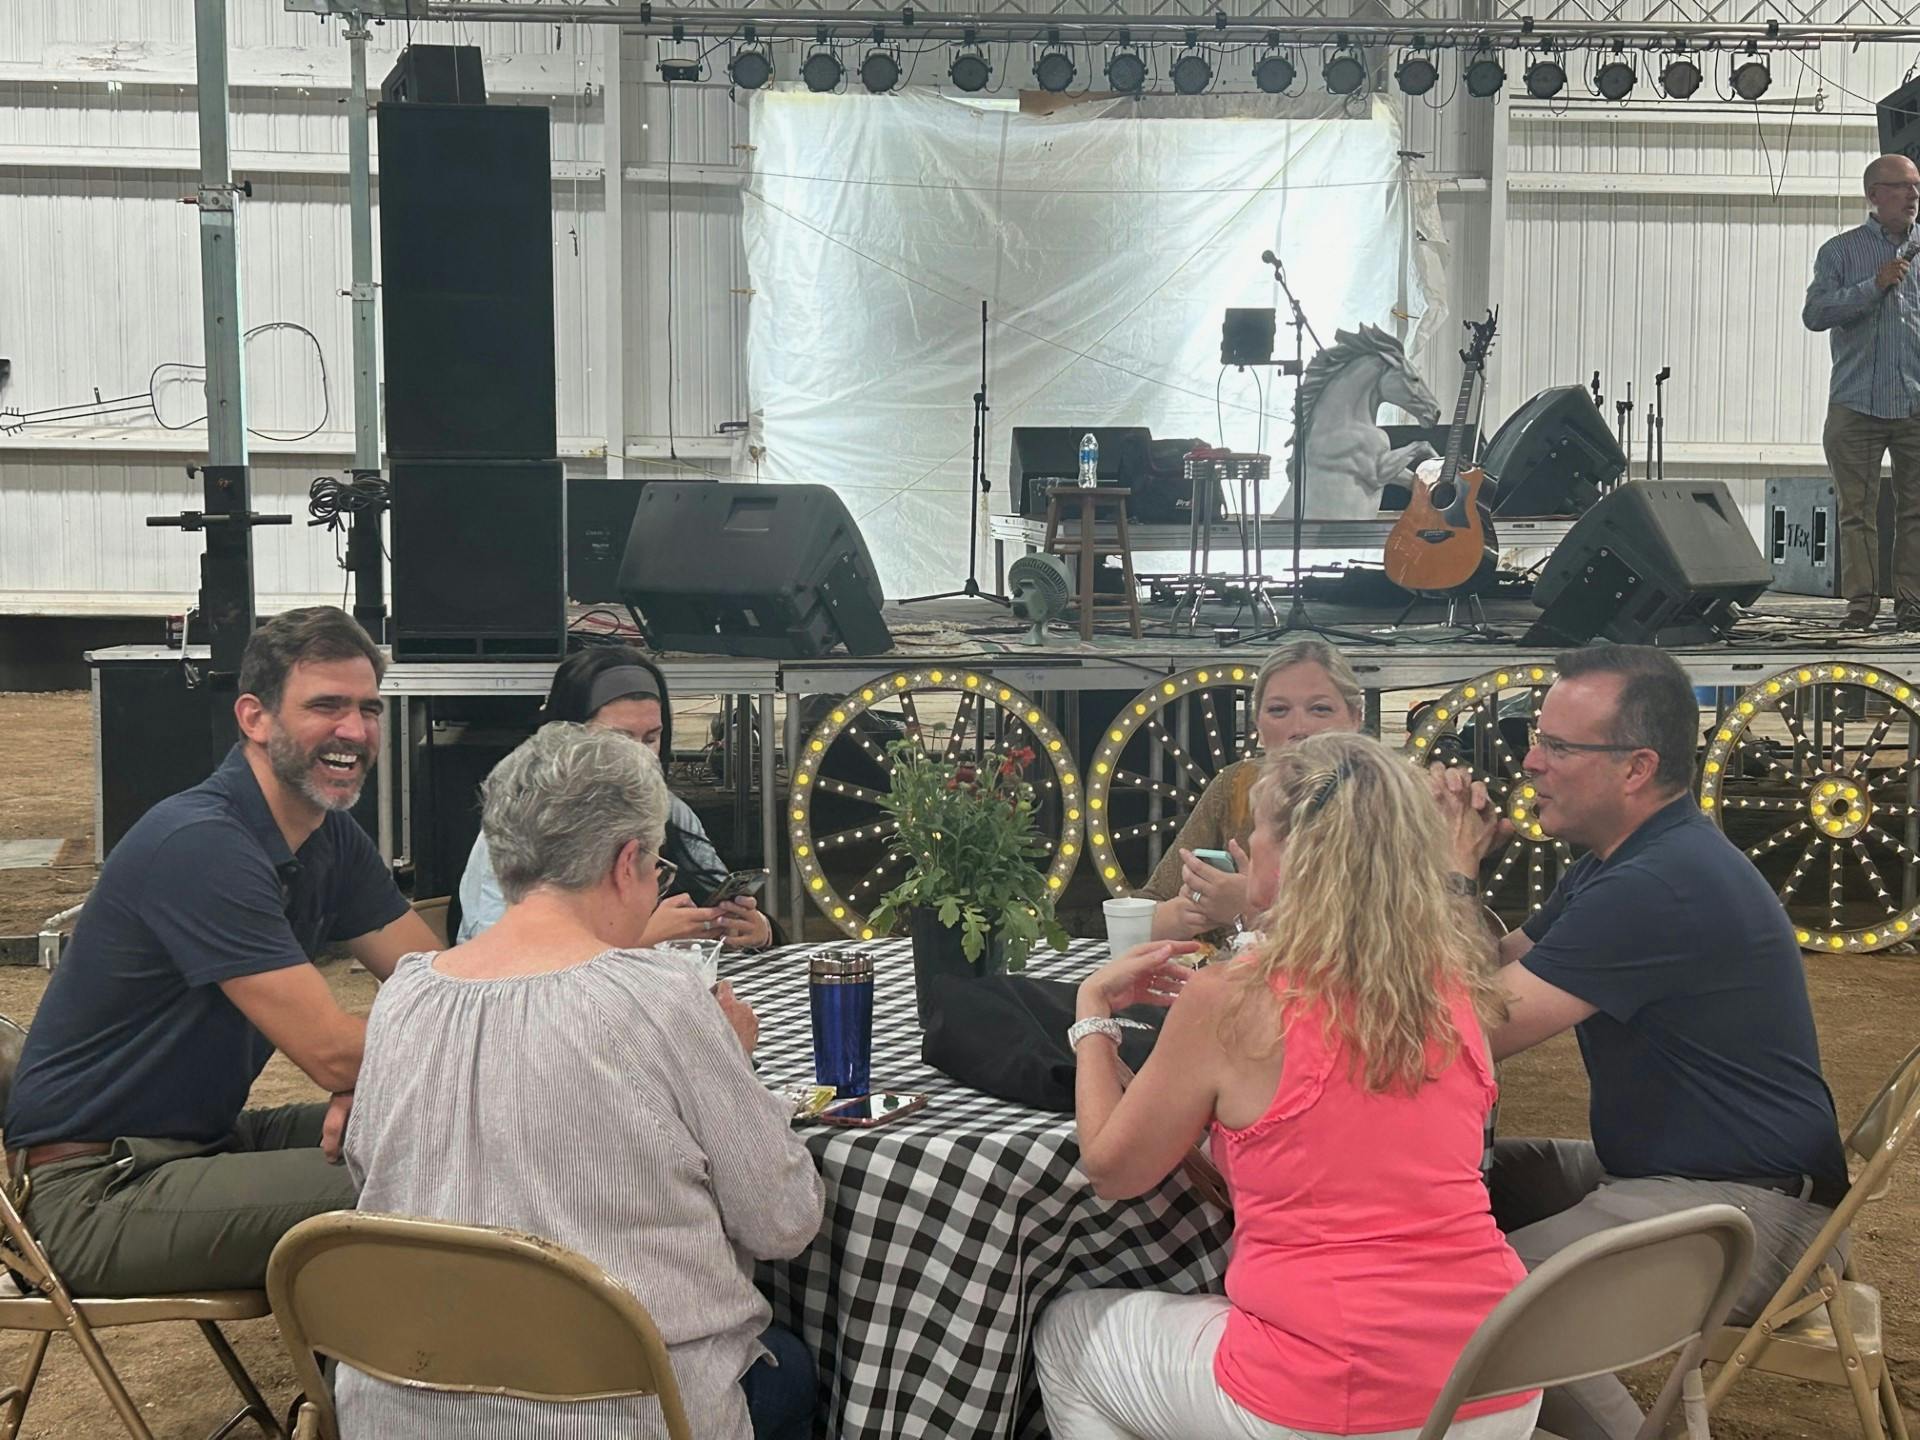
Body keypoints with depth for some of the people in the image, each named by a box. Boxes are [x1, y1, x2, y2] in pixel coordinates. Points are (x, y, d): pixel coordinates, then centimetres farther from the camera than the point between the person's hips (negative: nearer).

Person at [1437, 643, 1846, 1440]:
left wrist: (1453, 874, -12)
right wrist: (1456, 868, -2)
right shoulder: (1629, 857, 11)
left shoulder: (1662, 885, -25)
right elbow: (1498, 974, 14)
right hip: (1663, 1167, 11)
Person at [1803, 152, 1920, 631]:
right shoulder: (1841, 251, 6)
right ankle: (1861, 601, 5)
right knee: (1857, 510, -1)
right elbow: (1815, 313, -8)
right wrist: (1875, 285, -14)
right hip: (1856, 405, -2)